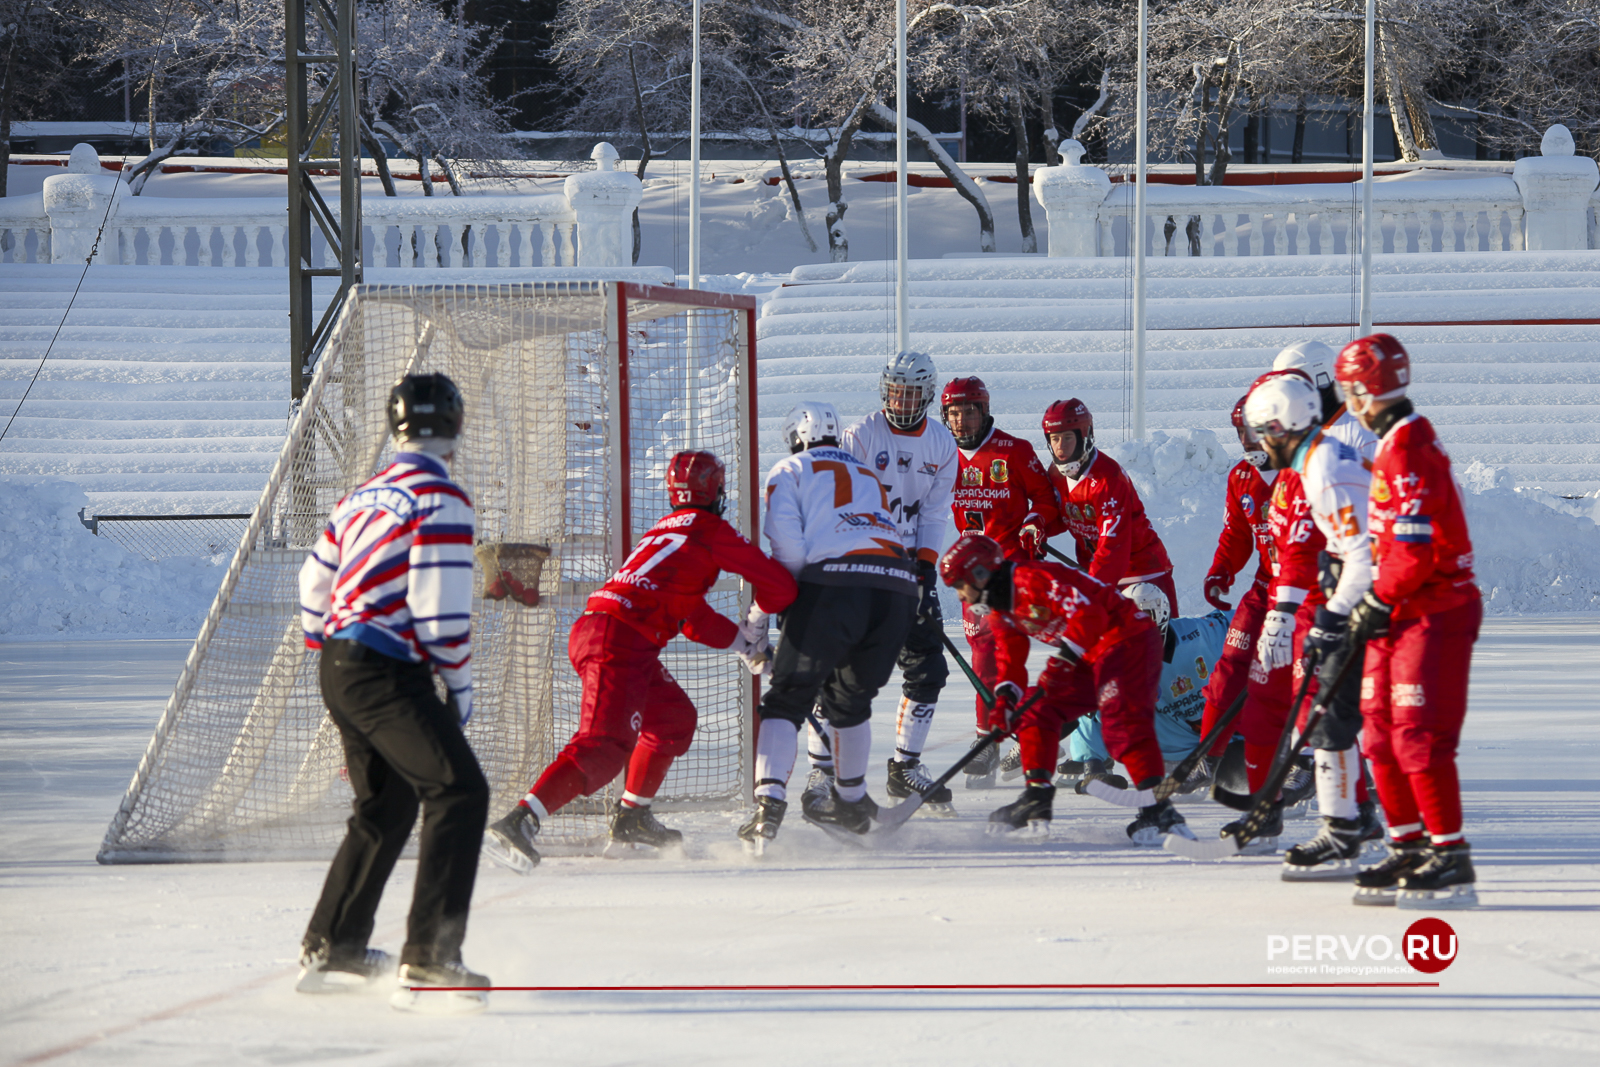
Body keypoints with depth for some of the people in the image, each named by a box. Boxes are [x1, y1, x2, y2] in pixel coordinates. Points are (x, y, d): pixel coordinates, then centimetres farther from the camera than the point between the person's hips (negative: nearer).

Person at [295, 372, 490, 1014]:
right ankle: (428, 963, -24)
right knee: (458, 792, -14)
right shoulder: (441, 499, -10)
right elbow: (440, 605, -16)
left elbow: (316, 584, 23)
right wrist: (460, 683, -4)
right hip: (386, 672, -9)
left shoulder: (363, 496, 17)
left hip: (339, 667, 9)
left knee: (388, 805, 23)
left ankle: (330, 950, 31)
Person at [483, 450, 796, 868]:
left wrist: (743, 642, 33)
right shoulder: (708, 529, 3)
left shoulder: (665, 531, 29)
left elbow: (695, 619, 37)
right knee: (604, 746, -19)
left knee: (675, 717, 25)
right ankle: (517, 824, -31)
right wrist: (757, 620, 26)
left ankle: (631, 819, 28)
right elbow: (778, 585, 6)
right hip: (619, 640, -10)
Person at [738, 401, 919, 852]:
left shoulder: (790, 471, 16)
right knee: (849, 696, 26)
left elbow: (787, 544, 0)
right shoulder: (869, 477, 35)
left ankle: (769, 803, -18)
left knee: (788, 699, 0)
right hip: (897, 590, 5)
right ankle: (851, 803, 34)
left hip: (835, 586, -5)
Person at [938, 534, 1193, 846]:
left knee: (1122, 720, -24)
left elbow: (1088, 614, -26)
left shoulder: (1031, 580, -20)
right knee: (1036, 709, 8)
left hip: (1127, 637, -11)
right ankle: (1036, 802, 8)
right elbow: (1009, 654, 18)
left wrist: (1064, 659, -28)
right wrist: (1005, 698, 3)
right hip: (1089, 657, 11)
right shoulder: (999, 609, 12)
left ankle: (1159, 810, -30)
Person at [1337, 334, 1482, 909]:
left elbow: (1414, 544, -24)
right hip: (1404, 613, 11)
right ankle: (1410, 846, 19)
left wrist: (1379, 601, -14)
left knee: (1419, 735, -13)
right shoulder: (1393, 443, 16)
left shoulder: (1409, 447, -18)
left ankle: (1451, 858, -12)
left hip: (1435, 612, -11)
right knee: (1382, 732, 12)